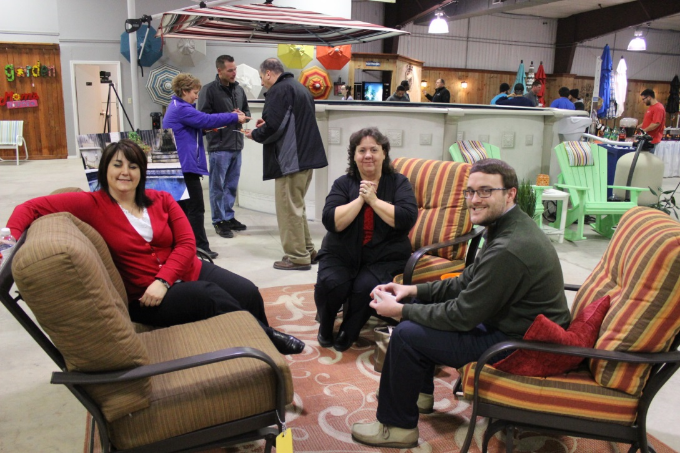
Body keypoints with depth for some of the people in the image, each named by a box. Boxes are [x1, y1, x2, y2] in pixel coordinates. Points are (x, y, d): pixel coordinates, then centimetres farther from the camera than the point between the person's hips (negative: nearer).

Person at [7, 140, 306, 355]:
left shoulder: (161, 201, 6)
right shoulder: (91, 205, -5)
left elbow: (187, 244, -1)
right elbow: (31, 208, -9)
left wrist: (163, 280, -15)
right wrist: (13, 237, -30)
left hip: (187, 272, 4)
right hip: (144, 297, -4)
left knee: (248, 292, -19)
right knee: (207, 295, -30)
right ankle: (267, 338, -6)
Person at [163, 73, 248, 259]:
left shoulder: (177, 107, 19)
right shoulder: (181, 109, -15)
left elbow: (199, 122, 20)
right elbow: (206, 119, -19)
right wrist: (235, 117, -13)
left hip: (179, 165, 11)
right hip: (186, 165, -11)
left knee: (183, 207, 14)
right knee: (196, 208, -6)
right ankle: (200, 247, -2)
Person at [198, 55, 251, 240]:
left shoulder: (239, 89, 12)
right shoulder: (209, 90, -8)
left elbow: (247, 111, 22)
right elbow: (204, 117, -12)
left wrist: (243, 115, -2)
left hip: (237, 145, 6)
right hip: (218, 147, -6)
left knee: (232, 185, 13)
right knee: (218, 186, 2)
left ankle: (229, 217, 25)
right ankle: (219, 221, 12)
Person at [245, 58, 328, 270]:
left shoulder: (278, 90, -11)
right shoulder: (300, 88, 19)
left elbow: (272, 127, -19)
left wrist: (255, 134, 1)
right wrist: (265, 125, 18)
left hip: (290, 158, -10)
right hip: (306, 155, 10)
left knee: (289, 208, -2)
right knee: (297, 206, 18)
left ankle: (297, 256, 3)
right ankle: (307, 251, 24)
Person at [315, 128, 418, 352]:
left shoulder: (399, 182, 2)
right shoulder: (343, 184, 5)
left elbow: (407, 219, -16)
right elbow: (331, 222, -10)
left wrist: (373, 199, -15)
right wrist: (360, 199, -15)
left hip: (385, 257, -1)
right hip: (341, 254, 1)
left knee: (366, 287, -29)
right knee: (330, 283, -27)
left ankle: (348, 333, 0)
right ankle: (325, 329, 6)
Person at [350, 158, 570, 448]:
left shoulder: (508, 250, -30)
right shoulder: (509, 226, 3)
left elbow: (462, 316, -25)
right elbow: (467, 281, 10)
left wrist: (400, 310, -14)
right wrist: (414, 290, 1)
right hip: (507, 320, 11)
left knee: (406, 335, -14)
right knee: (419, 309, 16)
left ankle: (397, 427, 7)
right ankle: (418, 393, 31)